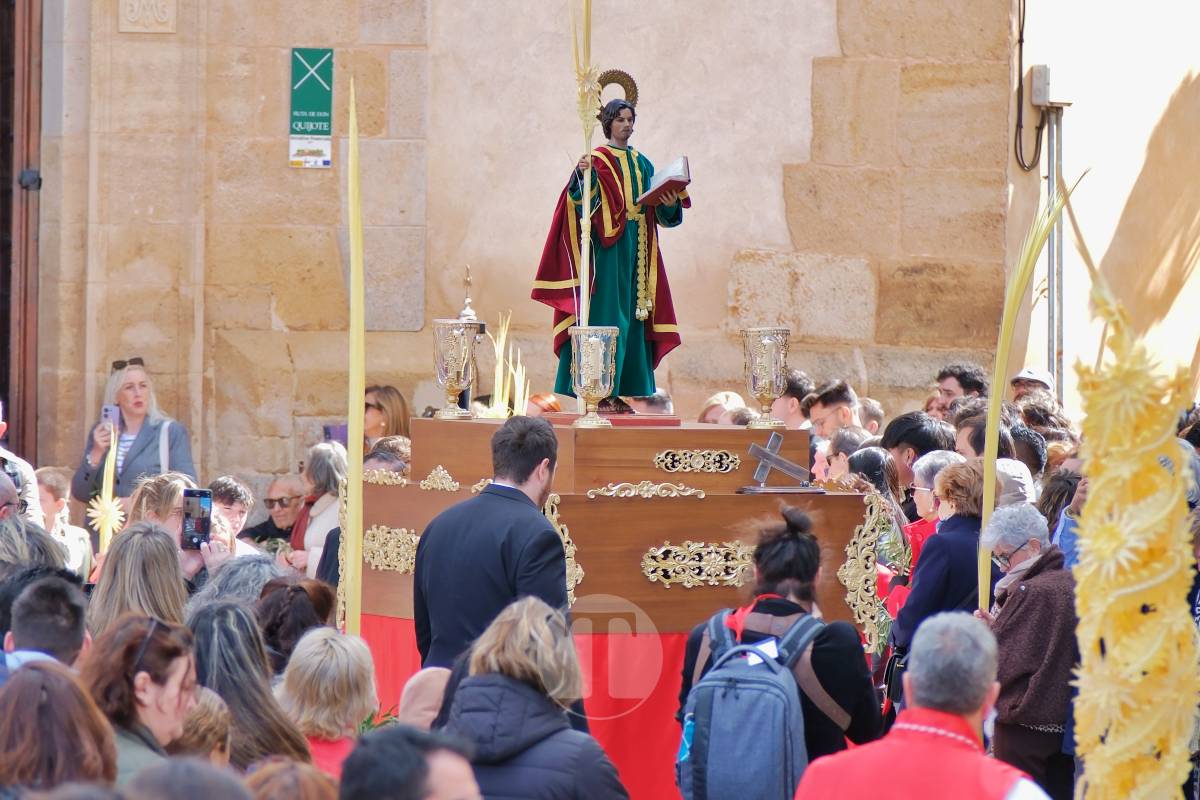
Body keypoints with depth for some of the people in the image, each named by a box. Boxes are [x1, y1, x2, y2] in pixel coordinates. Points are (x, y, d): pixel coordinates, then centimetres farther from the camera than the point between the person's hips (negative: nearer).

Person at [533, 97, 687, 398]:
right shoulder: (598, 159, -2)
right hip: (608, 248, -6)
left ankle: (633, 388, 8)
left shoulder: (642, 163, 16)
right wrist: (583, 176, -34)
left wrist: (670, 204, -7)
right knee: (607, 310, -9)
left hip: (637, 248, 6)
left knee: (635, 315, 5)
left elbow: (657, 211, 14)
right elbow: (586, 203, -16)